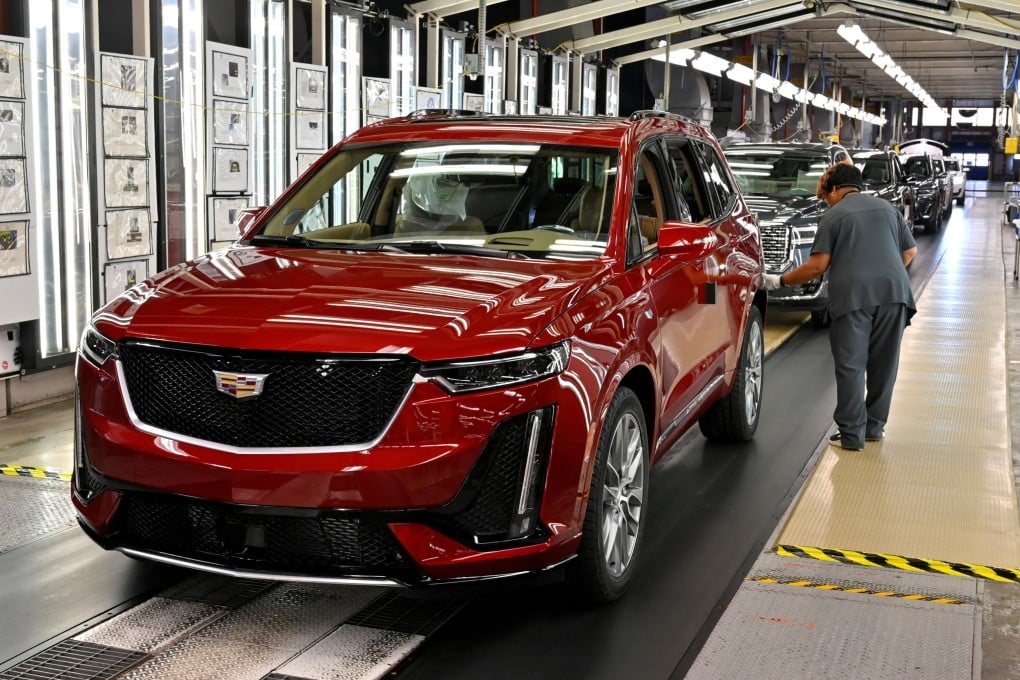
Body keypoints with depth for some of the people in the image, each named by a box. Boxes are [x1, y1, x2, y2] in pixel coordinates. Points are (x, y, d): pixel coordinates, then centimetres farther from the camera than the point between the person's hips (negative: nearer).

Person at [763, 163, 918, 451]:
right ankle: (874, 426, 22)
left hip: (853, 295, -4)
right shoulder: (886, 207, 18)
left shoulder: (834, 215, 5)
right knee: (883, 363, 13)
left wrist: (780, 281, 7)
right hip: (893, 291, 4)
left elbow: (818, 265, -2)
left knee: (850, 366, 1)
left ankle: (852, 434, 1)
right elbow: (910, 251, 18)